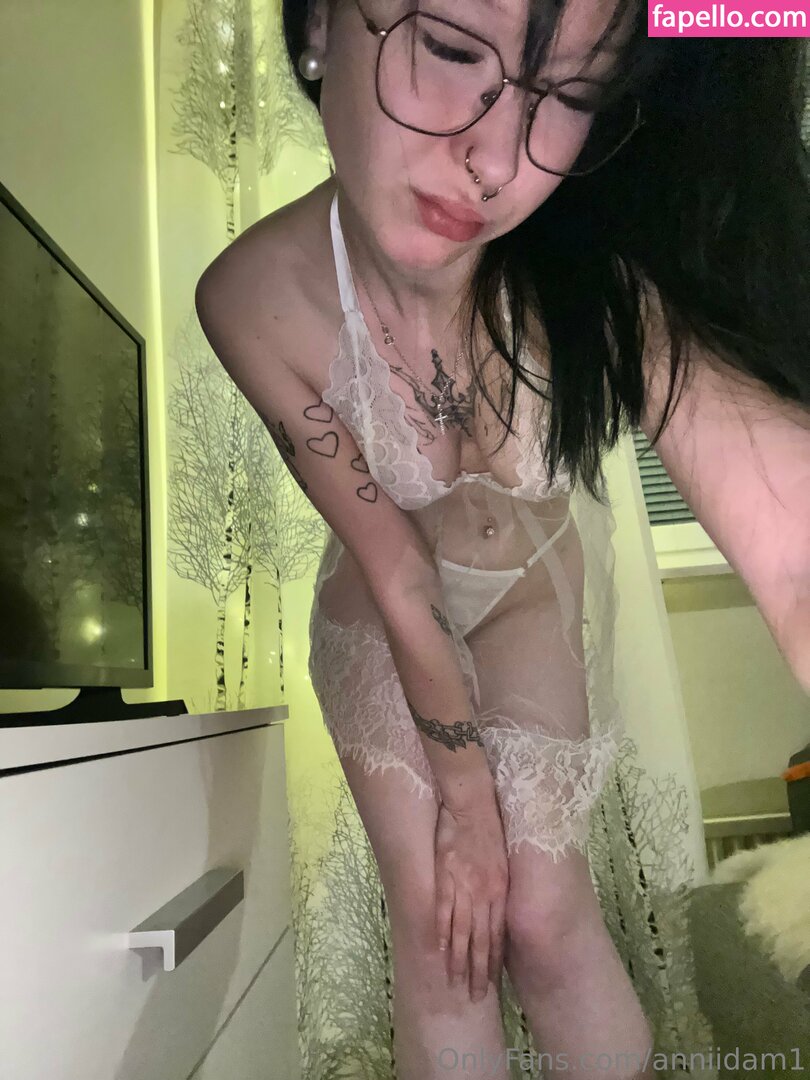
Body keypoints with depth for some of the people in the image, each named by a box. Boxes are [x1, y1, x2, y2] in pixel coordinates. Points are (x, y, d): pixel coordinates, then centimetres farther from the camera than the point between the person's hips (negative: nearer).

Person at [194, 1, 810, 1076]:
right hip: (378, 614, 1)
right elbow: (397, 575, -21)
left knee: (542, 909, -1)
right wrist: (466, 793, -12)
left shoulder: (598, 279, -29)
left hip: (535, 592, 0)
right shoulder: (255, 299, -27)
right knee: (435, 927, 1)